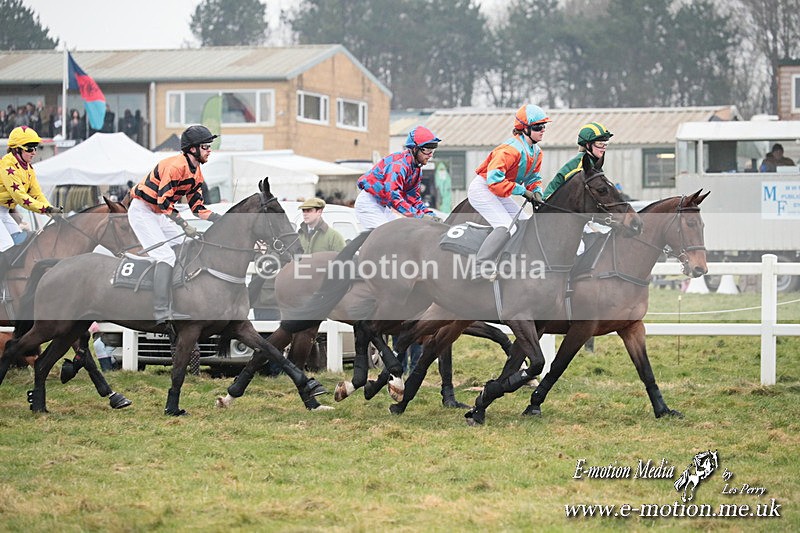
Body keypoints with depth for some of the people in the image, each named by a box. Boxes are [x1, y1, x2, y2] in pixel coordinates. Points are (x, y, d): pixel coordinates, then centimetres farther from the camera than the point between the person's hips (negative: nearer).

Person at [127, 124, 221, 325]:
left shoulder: (196, 172, 7)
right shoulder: (175, 165, -24)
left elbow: (197, 207, 9)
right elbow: (164, 200, -29)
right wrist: (185, 225, -31)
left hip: (159, 215, 10)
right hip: (142, 211, -10)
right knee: (166, 256, -19)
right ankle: (161, 313, -24)